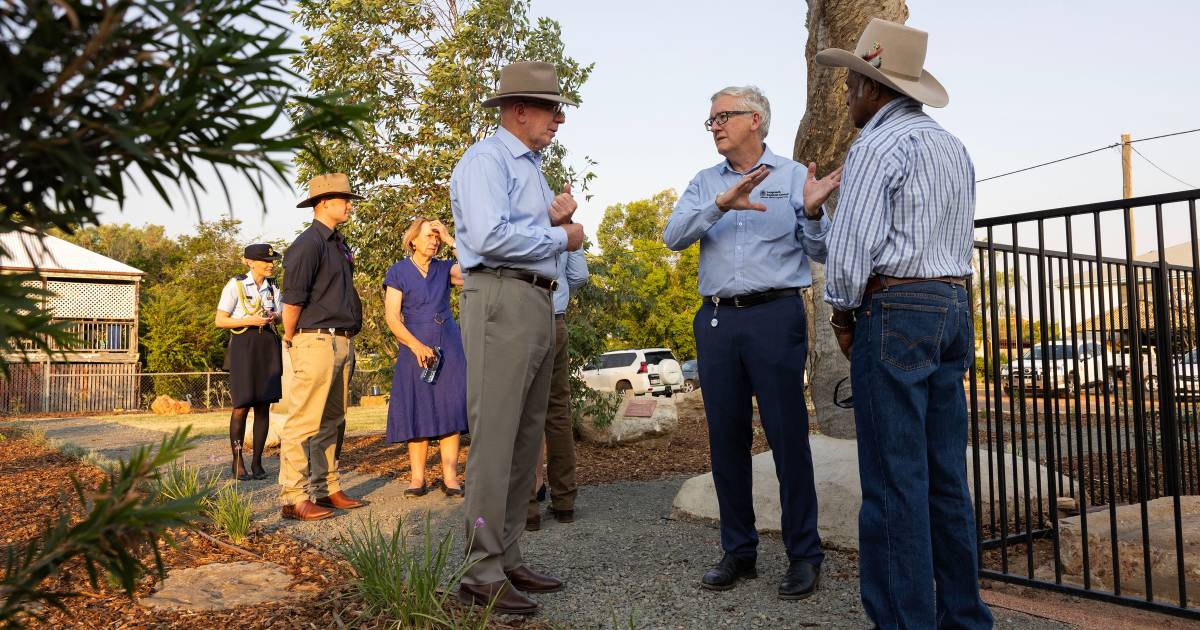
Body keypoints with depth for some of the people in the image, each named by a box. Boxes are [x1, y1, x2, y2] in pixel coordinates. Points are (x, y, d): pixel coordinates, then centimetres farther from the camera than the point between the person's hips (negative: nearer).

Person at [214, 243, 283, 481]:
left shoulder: (273, 288, 13)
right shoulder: (236, 285, -2)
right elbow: (220, 321, -5)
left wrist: (274, 318, -1)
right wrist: (251, 320, -16)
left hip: (268, 347, 5)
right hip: (243, 345, -5)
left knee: (263, 405, 3)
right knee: (242, 405, -7)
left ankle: (257, 461, 11)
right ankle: (237, 462, 3)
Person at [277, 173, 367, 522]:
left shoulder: (339, 244, 18)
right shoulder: (308, 244, -10)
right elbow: (292, 299, -14)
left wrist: (347, 340, 16)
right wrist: (291, 340, -5)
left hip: (342, 343, 9)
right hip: (317, 340, -9)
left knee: (331, 422, 14)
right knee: (306, 423, -6)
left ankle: (327, 489, 22)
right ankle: (294, 498, -1)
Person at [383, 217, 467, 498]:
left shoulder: (445, 269, 9)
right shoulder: (398, 272, 3)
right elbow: (392, 318, -5)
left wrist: (452, 241, -8)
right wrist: (416, 345, -16)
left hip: (449, 346, 2)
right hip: (415, 347, -2)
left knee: (449, 407, -3)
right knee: (417, 410, -2)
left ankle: (450, 475, -1)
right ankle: (417, 476, 3)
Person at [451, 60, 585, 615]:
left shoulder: (531, 166, 22)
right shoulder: (486, 160, -7)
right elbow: (492, 238, -22)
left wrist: (557, 218, -1)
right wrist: (561, 237, -9)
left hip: (538, 304, 10)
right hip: (501, 301, -10)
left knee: (525, 438, 10)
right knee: (494, 438, -9)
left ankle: (507, 559, 19)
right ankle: (481, 573, -2)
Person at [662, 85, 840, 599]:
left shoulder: (793, 176, 7)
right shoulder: (705, 182, 14)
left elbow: (820, 252, 3)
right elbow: (674, 235, -3)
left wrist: (812, 212, -16)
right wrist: (720, 204, -19)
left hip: (775, 315, -3)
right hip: (716, 320, 4)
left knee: (788, 436, -2)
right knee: (726, 439, 7)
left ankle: (804, 555, 11)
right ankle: (738, 551, 19)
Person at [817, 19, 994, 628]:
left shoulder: (876, 146, -8)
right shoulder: (954, 148, 19)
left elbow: (851, 245, -13)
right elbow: (959, 240, 20)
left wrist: (843, 315, 0)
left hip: (894, 310, -9)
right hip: (954, 306, 9)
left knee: (893, 479, -4)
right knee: (945, 475, 12)